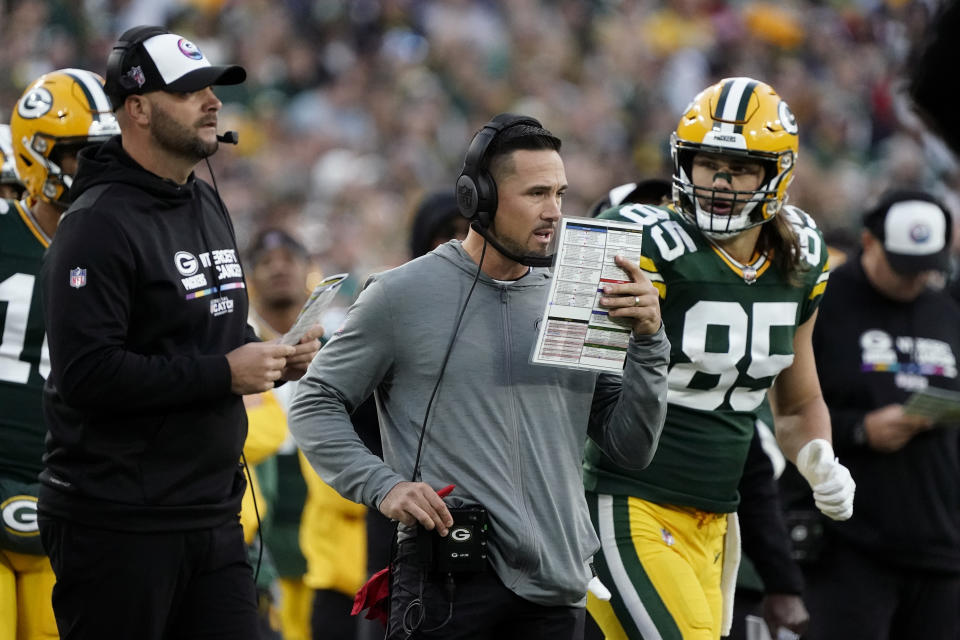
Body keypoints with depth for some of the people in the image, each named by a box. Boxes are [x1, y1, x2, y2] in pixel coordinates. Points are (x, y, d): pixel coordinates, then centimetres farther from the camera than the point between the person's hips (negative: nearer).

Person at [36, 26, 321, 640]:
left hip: (212, 514, 8)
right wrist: (224, 373, -18)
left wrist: (270, 359, 7)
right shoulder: (99, 225, -13)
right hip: (118, 524, -8)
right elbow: (87, 375, -22)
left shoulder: (209, 206, 16)